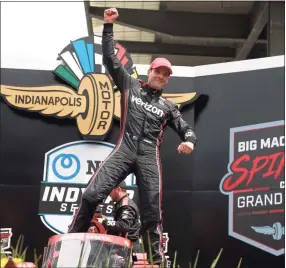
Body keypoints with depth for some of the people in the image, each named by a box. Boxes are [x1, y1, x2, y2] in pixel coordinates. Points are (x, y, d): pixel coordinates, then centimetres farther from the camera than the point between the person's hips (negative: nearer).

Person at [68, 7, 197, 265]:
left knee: (152, 212, -3)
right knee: (92, 194, -15)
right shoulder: (131, 86, 16)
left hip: (149, 157, 1)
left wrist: (189, 141, -6)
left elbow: (187, 129, 20)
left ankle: (158, 260, 2)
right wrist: (109, 25, 6)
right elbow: (110, 58, 11)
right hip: (124, 151, -1)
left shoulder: (168, 106, 19)